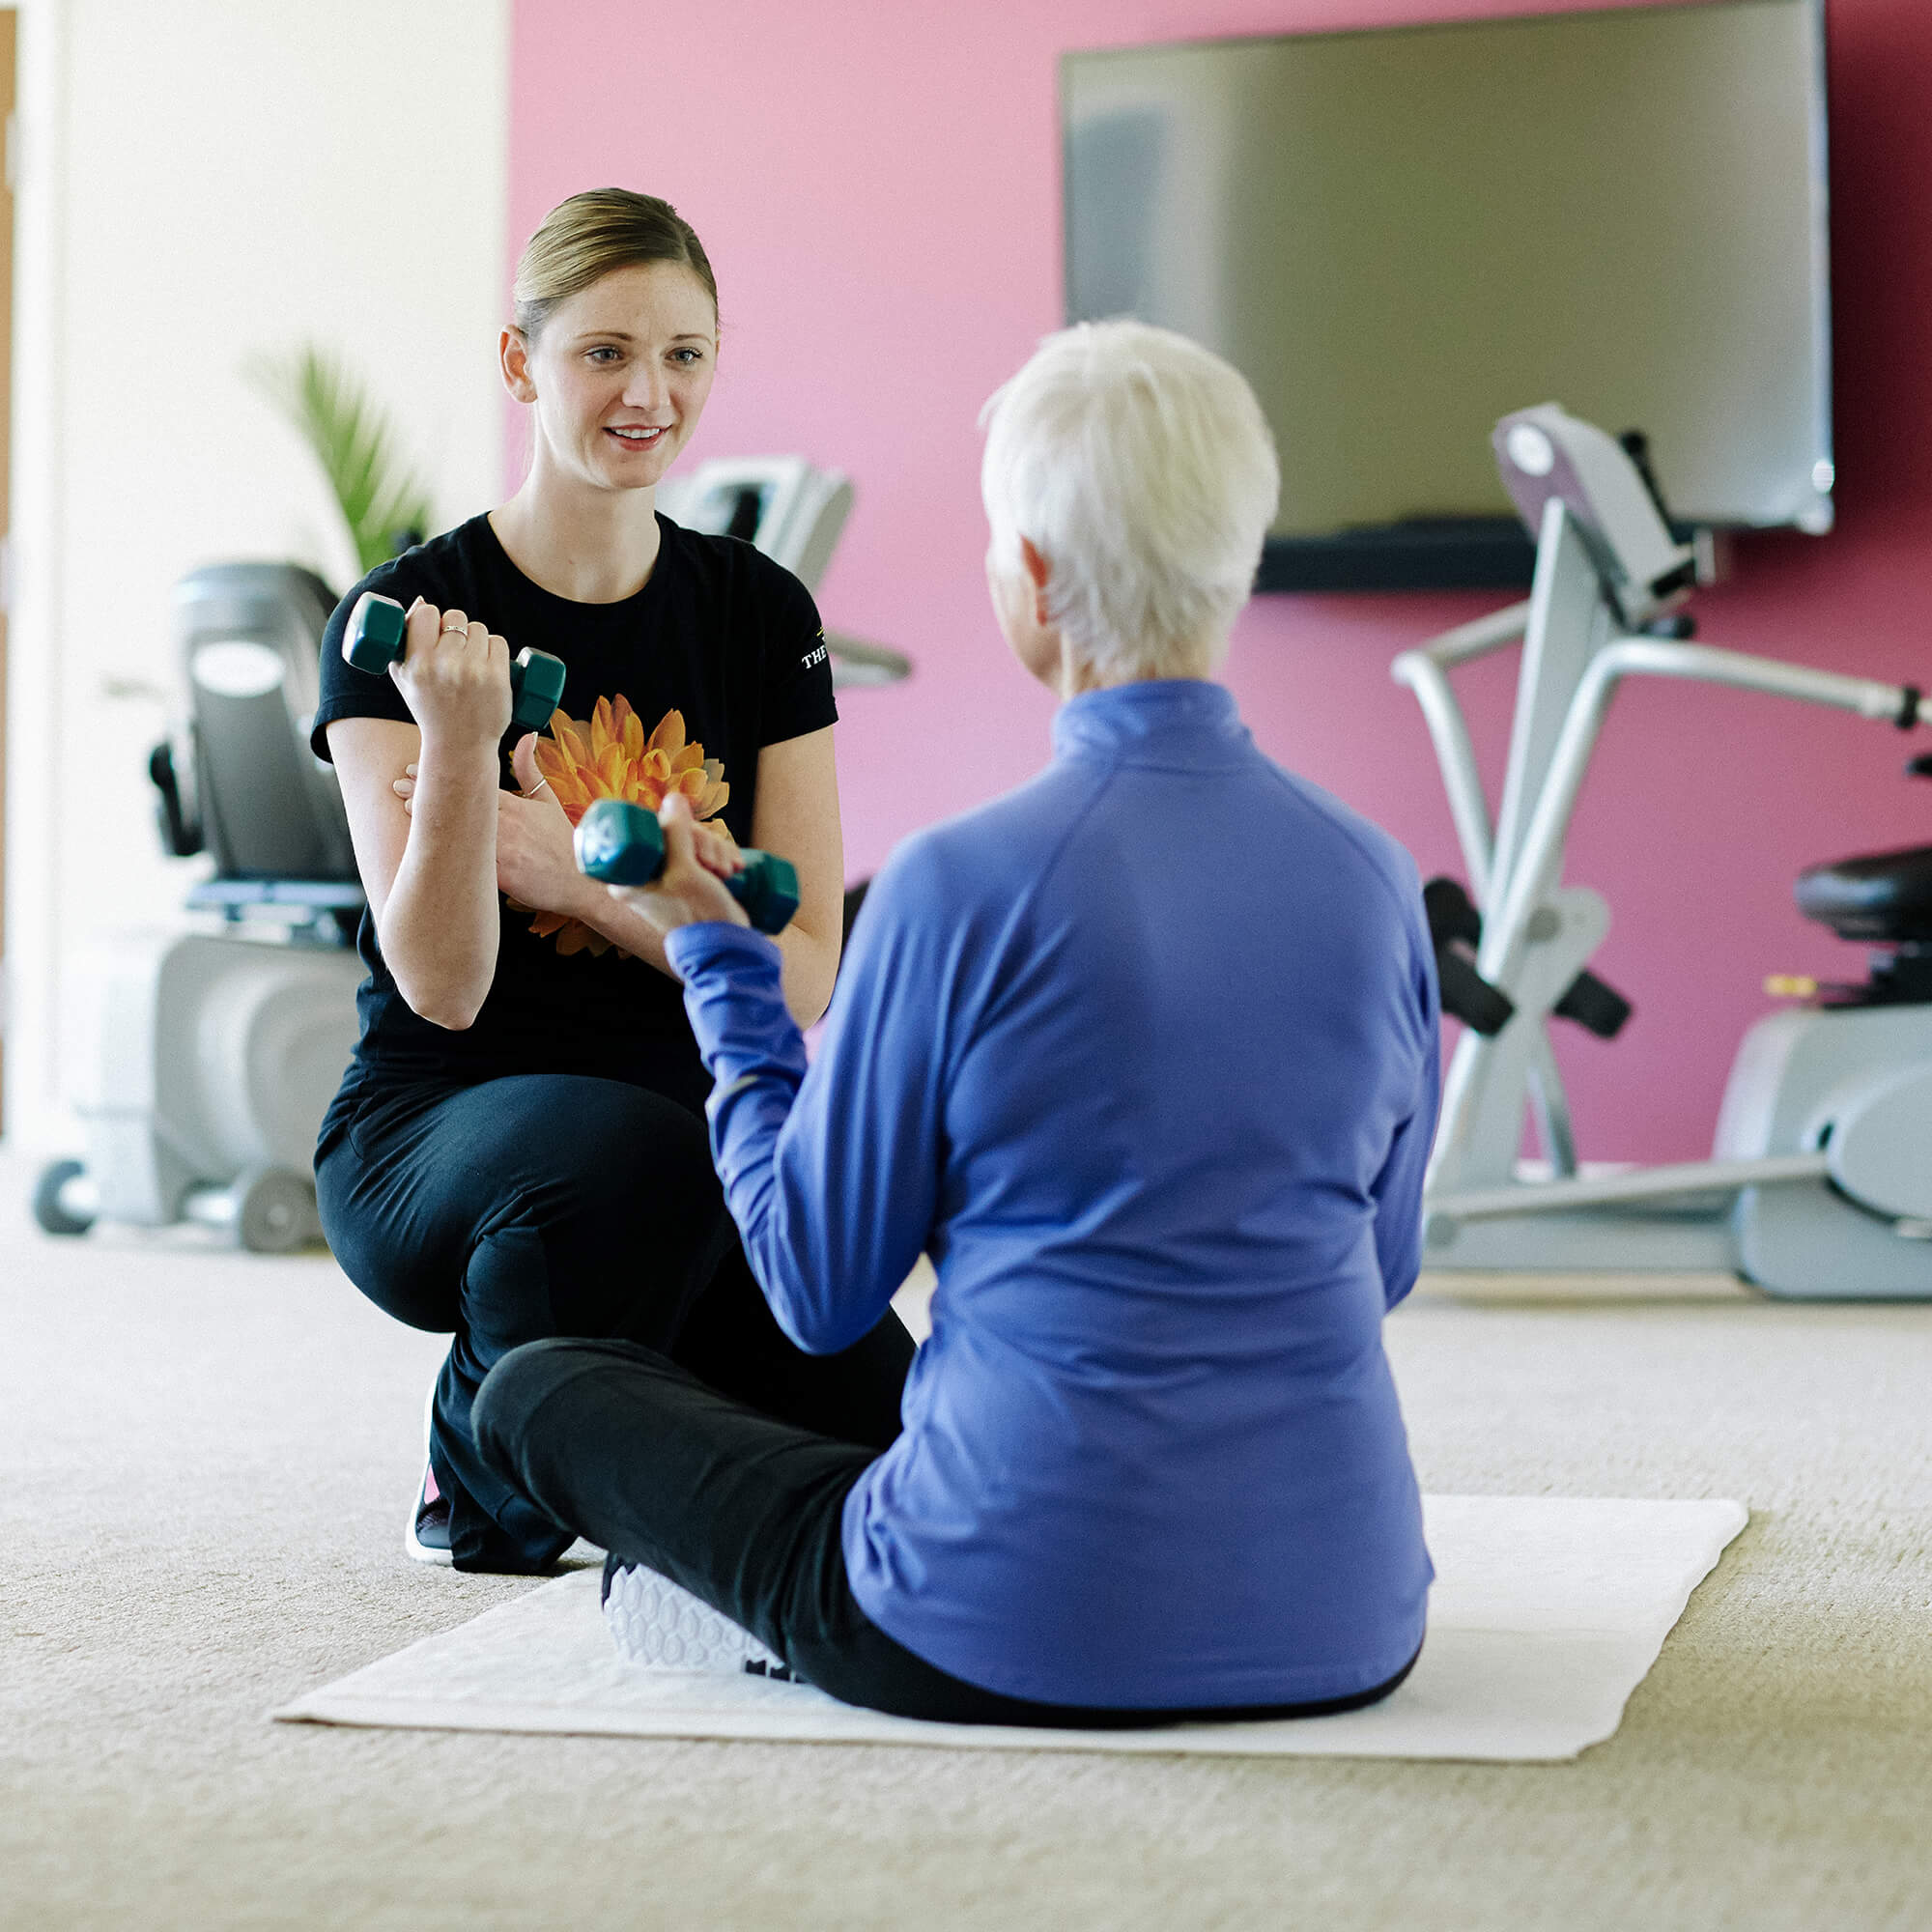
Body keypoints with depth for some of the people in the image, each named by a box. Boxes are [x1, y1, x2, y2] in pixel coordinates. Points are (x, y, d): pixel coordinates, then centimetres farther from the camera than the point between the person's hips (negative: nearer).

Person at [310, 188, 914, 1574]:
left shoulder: (763, 614, 4)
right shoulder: (405, 622, -7)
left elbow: (802, 974, 0)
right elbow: (442, 987, -14)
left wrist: (576, 877, -13)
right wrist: (457, 746, -30)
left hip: (701, 1122, 4)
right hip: (436, 1137, -4)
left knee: (881, 1432, -20)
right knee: (629, 1150, -39)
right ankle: (485, 1472, -6)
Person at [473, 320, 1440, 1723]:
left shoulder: (962, 886, -15)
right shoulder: (1374, 877, 0)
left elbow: (819, 1292, -4)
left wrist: (718, 957, 5)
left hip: (1032, 1638, -6)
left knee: (535, 1385, 16)